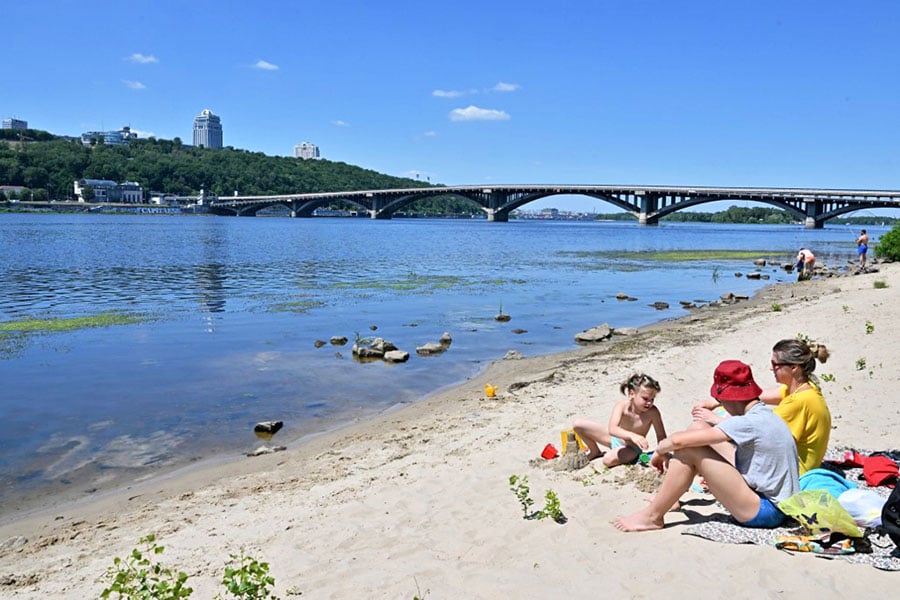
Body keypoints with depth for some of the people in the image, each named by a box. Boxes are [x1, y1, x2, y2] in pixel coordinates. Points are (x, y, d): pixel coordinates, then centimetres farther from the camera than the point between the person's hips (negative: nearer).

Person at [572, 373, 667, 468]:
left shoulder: (652, 412, -28)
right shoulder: (622, 405, -28)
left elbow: (661, 437, -19)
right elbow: (612, 429, -42)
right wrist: (632, 435, -59)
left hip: (631, 448, -3)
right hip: (615, 438, 3)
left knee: (609, 460, -35)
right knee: (578, 425, -6)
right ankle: (595, 451, 19)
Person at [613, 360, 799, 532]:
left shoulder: (749, 423, -24)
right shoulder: (764, 413, 6)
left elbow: (678, 440, -24)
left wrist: (660, 451, -5)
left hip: (766, 511, -10)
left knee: (688, 451, -16)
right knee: (699, 430, 8)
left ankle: (652, 516, -2)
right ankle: (666, 498, 22)